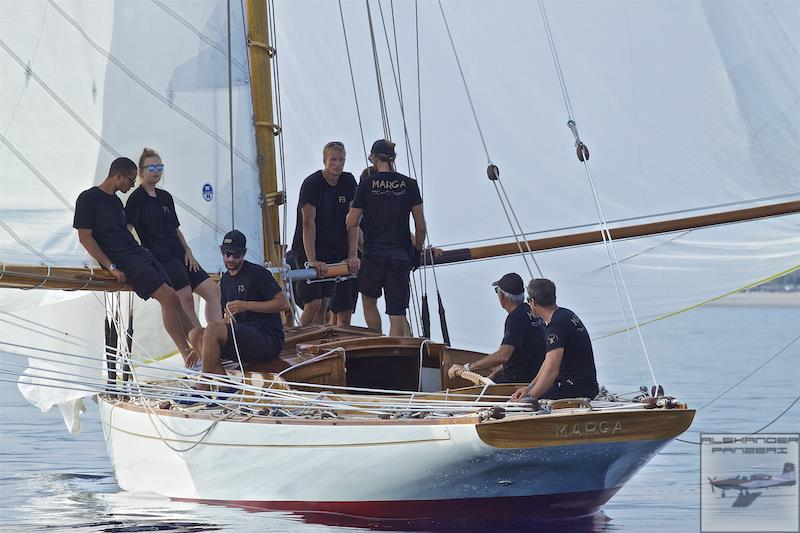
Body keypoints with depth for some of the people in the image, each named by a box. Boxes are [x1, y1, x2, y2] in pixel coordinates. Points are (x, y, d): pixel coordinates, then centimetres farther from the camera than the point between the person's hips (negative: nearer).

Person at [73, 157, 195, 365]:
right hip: (120, 258, -8)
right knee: (167, 296, -20)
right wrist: (111, 267, -15)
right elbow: (85, 237, -8)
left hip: (138, 253, 8)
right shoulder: (88, 198, -3)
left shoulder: (116, 201, 22)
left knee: (174, 298, -3)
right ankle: (187, 356, -21)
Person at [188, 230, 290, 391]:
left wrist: (246, 306, -17)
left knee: (212, 330, -27)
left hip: (269, 338, -8)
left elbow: (284, 304, -10)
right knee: (195, 334, -9)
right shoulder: (225, 280, 20)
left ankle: (202, 389, -19)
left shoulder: (257, 273, -5)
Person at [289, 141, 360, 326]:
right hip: (307, 250, -5)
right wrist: (312, 260, -27)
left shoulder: (348, 182, 3)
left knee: (324, 304, 4)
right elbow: (308, 223, -20)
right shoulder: (311, 184, -14)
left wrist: (353, 255, -7)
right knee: (313, 303, -14)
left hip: (333, 251, 5)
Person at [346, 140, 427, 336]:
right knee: (397, 314, 1)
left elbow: (351, 223, 0)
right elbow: (420, 226, 3)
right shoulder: (409, 184, 2)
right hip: (401, 255, 1)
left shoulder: (367, 184, -3)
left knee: (369, 300, 23)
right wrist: (417, 250, 18)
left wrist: (351, 212, 22)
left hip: (374, 253, -1)